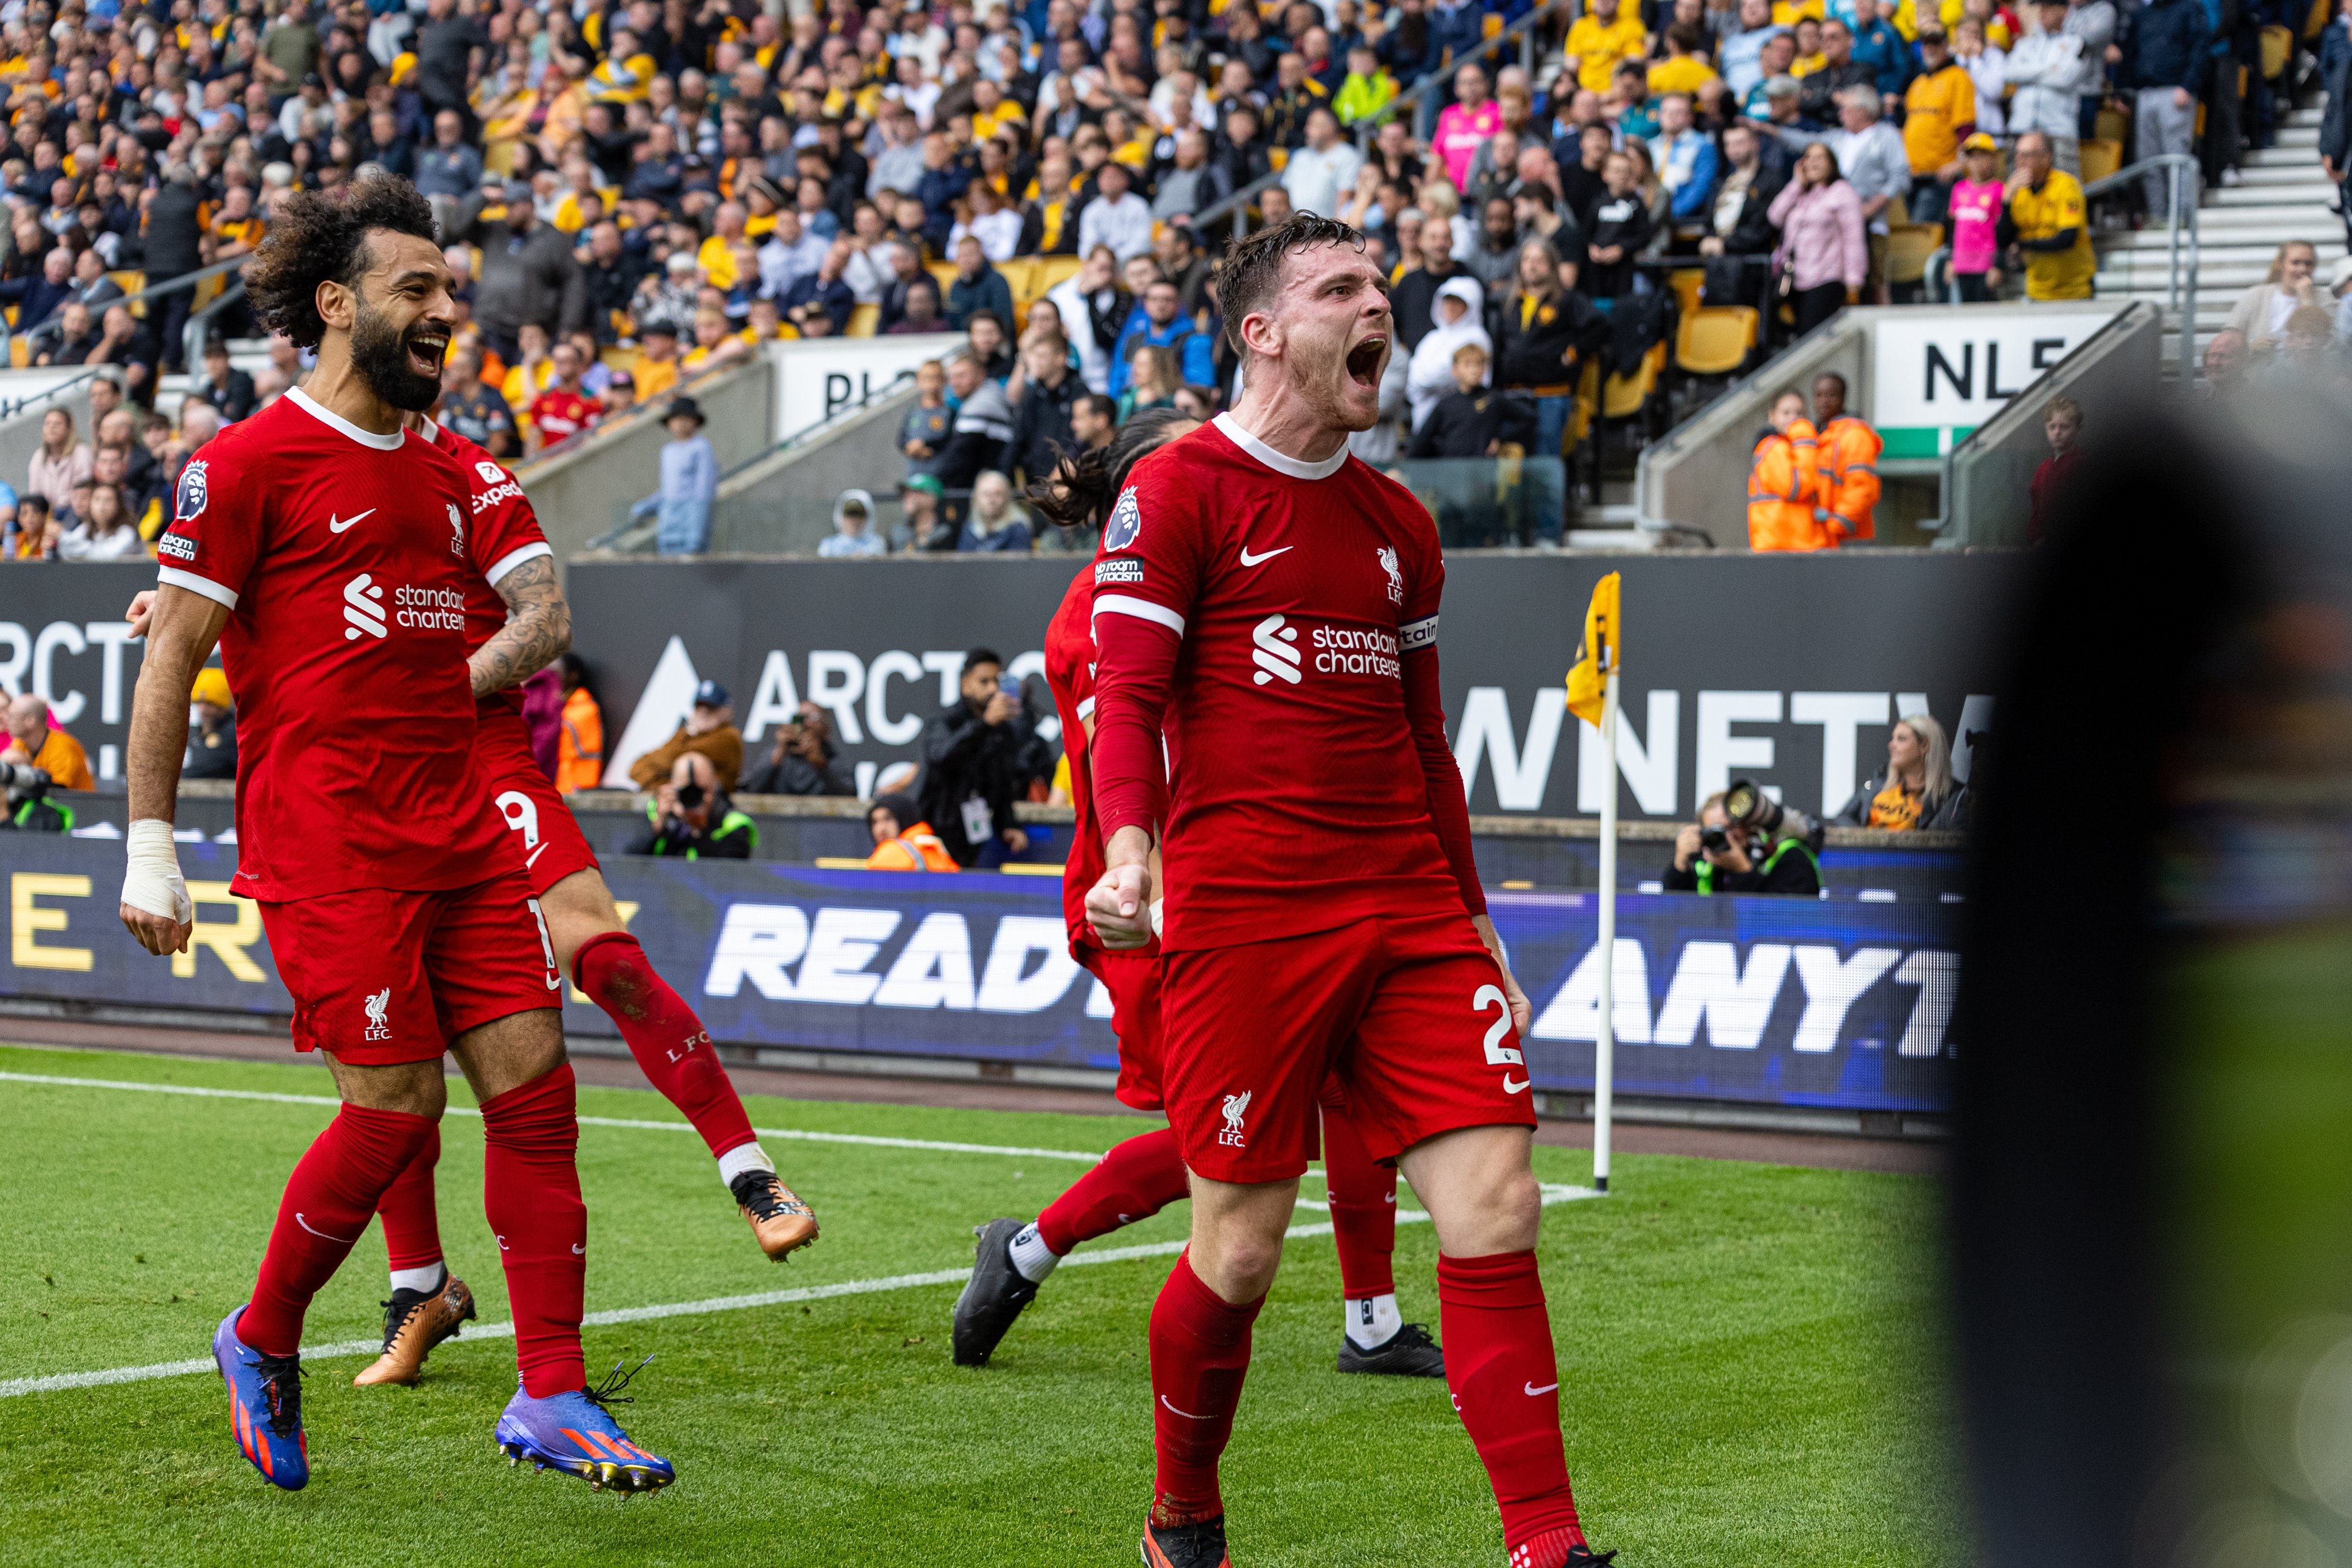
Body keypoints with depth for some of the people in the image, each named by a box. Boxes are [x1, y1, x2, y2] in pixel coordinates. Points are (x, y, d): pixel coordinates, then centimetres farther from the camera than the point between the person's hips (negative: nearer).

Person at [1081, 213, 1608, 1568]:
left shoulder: (1400, 524, 19)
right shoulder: (1178, 491, 0)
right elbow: (1126, 696, -7)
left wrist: (1474, 923, 21)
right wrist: (1130, 849, -25)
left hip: (1410, 914, 5)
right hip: (1241, 917, -5)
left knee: (1496, 1209, -7)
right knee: (1242, 1249, 0)